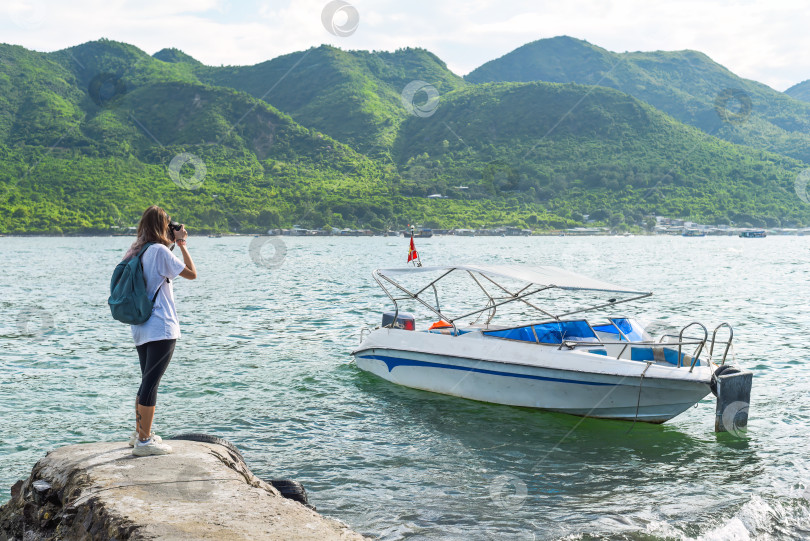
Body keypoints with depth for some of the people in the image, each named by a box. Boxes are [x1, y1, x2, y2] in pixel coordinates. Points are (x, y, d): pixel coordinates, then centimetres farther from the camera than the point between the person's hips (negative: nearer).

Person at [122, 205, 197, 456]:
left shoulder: (138, 253, 11)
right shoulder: (160, 251, -12)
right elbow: (191, 273, -9)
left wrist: (171, 245, 23)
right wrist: (181, 244, -1)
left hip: (141, 328, 9)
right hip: (161, 328, -9)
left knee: (147, 381, 19)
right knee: (151, 383, -6)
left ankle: (140, 433, 30)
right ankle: (144, 441, -3)